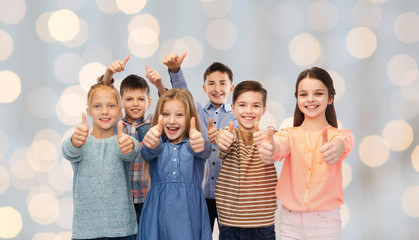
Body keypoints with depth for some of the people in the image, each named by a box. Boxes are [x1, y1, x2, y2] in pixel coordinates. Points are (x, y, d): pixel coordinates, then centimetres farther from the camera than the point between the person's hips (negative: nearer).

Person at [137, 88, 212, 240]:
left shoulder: (193, 143, 6)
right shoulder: (156, 145, 7)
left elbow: (205, 151, -17)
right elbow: (147, 153, -15)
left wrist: (199, 145, -42)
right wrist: (152, 145, -40)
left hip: (189, 212, 0)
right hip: (158, 210, 1)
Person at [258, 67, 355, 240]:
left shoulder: (339, 135, 0)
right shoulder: (290, 134, 4)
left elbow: (343, 142, -24)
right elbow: (281, 144, -19)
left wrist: (336, 149, -49)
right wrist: (269, 149, -44)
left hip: (325, 223, -1)